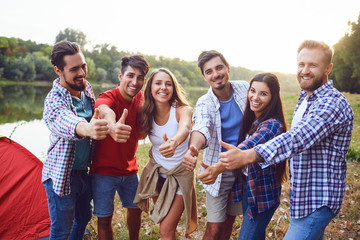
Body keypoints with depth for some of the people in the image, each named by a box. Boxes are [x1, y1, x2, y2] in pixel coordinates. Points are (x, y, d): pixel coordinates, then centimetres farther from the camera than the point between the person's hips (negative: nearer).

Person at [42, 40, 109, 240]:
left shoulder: (86, 88, -1)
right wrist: (86, 128, -70)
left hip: (83, 171, 7)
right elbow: (63, 120, -50)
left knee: (84, 217, 22)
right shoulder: (54, 100, -25)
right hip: (62, 175, -7)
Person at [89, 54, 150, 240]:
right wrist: (112, 127, -72)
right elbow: (105, 111, -49)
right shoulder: (107, 98, -22)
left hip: (129, 170, 6)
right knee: (104, 218, 3)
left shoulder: (140, 99, -2)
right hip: (104, 171, -5)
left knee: (135, 209, 19)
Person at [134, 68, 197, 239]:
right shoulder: (146, 113, -11)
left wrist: (174, 142, -69)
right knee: (163, 224, 19)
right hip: (156, 172, 4)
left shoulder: (182, 110, -24)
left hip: (181, 173, -3)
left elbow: (185, 128, -45)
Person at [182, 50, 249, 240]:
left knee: (230, 220, 19)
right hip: (218, 172, -3)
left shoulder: (245, 89, -6)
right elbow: (201, 128, -36)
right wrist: (193, 149, -59)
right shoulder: (204, 104, -16)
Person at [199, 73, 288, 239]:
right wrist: (236, 149, -11)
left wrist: (218, 168, -56)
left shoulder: (272, 125, -24)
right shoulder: (251, 119, 1)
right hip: (247, 187, 7)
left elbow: (249, 148, -42)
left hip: (263, 194, -7)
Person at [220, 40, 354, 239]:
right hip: (300, 192, 9)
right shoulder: (304, 98, 9)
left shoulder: (333, 103, -22)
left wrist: (248, 156, -49)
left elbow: (298, 138, -38)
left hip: (317, 201, -9)